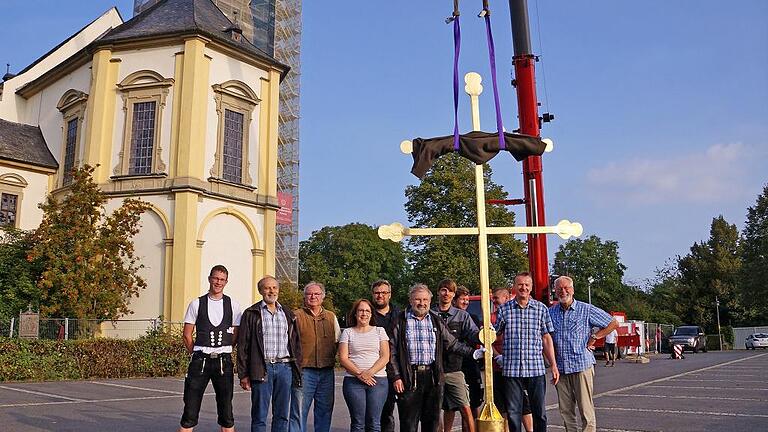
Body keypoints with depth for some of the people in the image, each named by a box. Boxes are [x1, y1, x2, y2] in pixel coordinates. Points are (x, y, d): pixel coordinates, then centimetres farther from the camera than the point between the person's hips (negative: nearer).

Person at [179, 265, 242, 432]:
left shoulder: (233, 305, 5)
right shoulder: (197, 304, 3)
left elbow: (236, 336, 8)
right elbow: (187, 335, 6)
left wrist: (223, 352, 6)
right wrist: (197, 355, 7)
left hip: (224, 361, 1)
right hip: (200, 361, -1)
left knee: (226, 408, 7)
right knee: (190, 407, -1)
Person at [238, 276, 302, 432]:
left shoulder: (288, 315, 15)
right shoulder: (251, 314, 4)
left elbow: (296, 344, 15)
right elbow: (243, 346, 1)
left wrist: (297, 371, 8)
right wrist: (243, 374, -5)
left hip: (285, 368, 4)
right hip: (262, 368, -3)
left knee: (282, 415, 8)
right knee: (259, 416, 0)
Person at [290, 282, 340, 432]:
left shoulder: (331, 317, 13)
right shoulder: (296, 316, 1)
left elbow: (338, 341, 20)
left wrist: (332, 358, 9)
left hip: (327, 371, 4)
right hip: (304, 370, -4)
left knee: (325, 411, 10)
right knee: (299, 412, -3)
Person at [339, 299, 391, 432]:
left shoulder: (379, 331, 11)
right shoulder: (347, 332, 10)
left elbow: (385, 357, 3)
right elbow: (343, 359, 1)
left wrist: (369, 372, -11)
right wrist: (359, 374, -12)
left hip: (378, 380, 1)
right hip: (353, 381, 0)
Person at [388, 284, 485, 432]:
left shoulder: (436, 321, 13)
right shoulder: (400, 321, 2)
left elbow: (452, 344, 15)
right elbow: (392, 351, -1)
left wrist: (472, 352, 3)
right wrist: (395, 377, -7)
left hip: (433, 377, 3)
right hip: (409, 377, -3)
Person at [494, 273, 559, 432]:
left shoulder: (541, 308, 6)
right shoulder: (504, 309, 3)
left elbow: (546, 339, 8)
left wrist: (554, 365, 5)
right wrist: (498, 356, -1)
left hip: (536, 369, 0)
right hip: (511, 369, 0)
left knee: (539, 412, 7)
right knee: (513, 413, 6)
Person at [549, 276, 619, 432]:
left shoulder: (586, 309, 0)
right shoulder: (550, 312, 8)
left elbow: (613, 323, 6)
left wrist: (594, 337, 0)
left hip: (582, 366, -3)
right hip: (560, 368, 4)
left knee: (586, 410, -3)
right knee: (565, 410, 8)